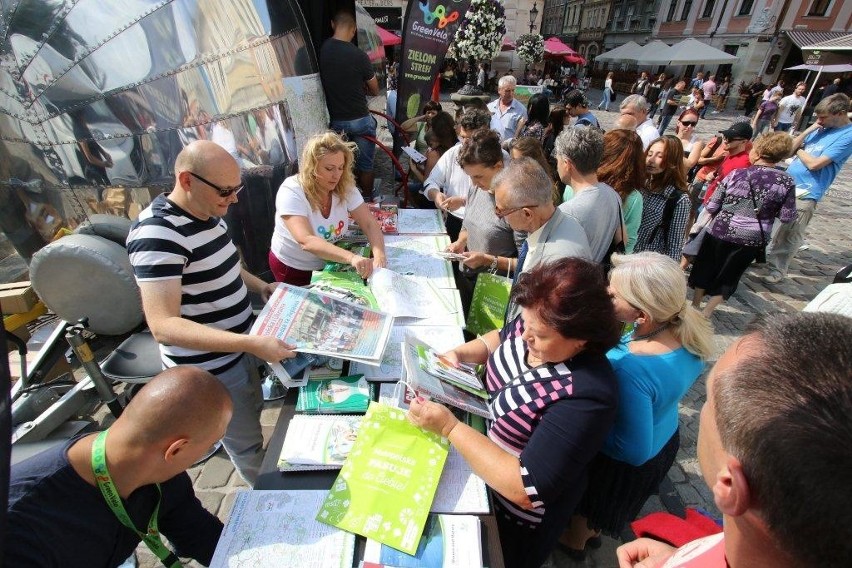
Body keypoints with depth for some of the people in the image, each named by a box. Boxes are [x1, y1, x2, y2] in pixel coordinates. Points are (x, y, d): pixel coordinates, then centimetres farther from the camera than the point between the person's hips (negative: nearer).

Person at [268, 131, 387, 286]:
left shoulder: (345, 188, -12)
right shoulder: (291, 192, -26)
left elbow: (370, 224, -16)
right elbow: (306, 241, -38)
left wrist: (379, 255, -37)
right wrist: (351, 257, -52)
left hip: (330, 264, 4)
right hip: (293, 269, -4)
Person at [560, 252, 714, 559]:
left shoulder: (631, 370, -45)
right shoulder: (689, 331, -21)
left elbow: (634, 451, -33)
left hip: (623, 464, -6)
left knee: (583, 504, 28)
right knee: (602, 504, 36)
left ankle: (575, 542, 59)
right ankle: (593, 532, 65)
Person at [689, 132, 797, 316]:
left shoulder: (736, 174, -9)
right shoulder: (786, 182, -7)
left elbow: (711, 207, -6)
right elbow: (787, 218, -4)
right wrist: (769, 208, 14)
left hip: (720, 232, -1)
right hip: (753, 240, 1)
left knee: (706, 268, 19)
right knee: (729, 276, 16)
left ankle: (695, 305, 32)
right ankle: (706, 313, 21)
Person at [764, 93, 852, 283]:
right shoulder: (822, 128, 10)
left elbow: (814, 164, -18)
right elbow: (790, 148, 7)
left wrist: (799, 150, -1)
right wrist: (809, 129, -4)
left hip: (805, 193, -7)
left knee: (790, 236, 3)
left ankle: (778, 269, 15)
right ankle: (767, 255, 30)